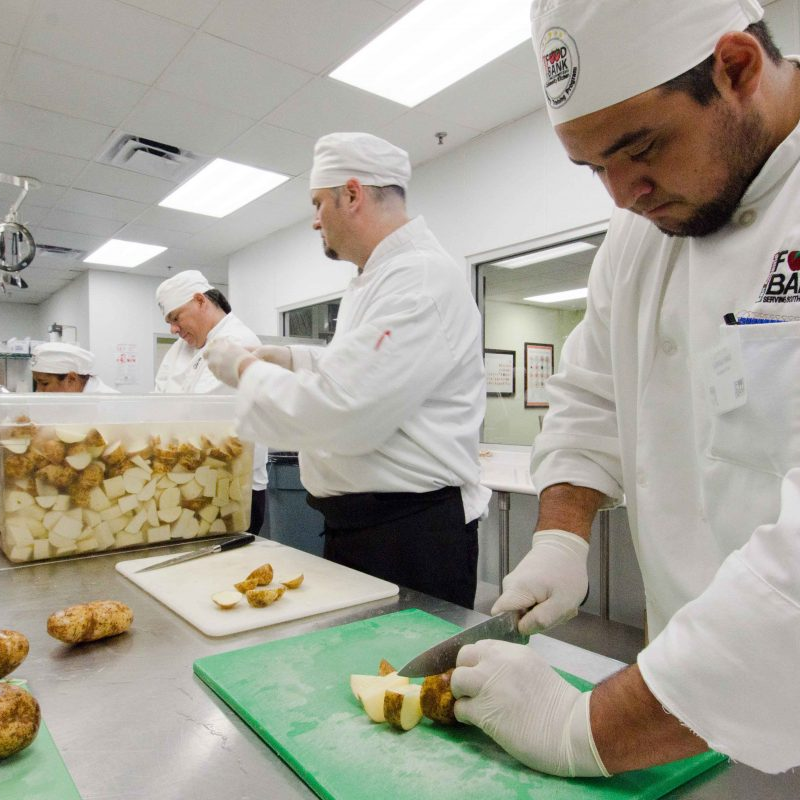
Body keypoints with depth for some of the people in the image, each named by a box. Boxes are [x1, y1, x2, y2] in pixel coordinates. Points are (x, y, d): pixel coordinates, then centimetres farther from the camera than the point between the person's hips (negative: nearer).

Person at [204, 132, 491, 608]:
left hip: (413, 533, -10)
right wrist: (293, 361, 11)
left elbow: (344, 413, -28)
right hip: (356, 525, 10)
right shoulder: (379, 277, 15)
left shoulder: (422, 278, -20)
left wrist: (247, 370, -12)